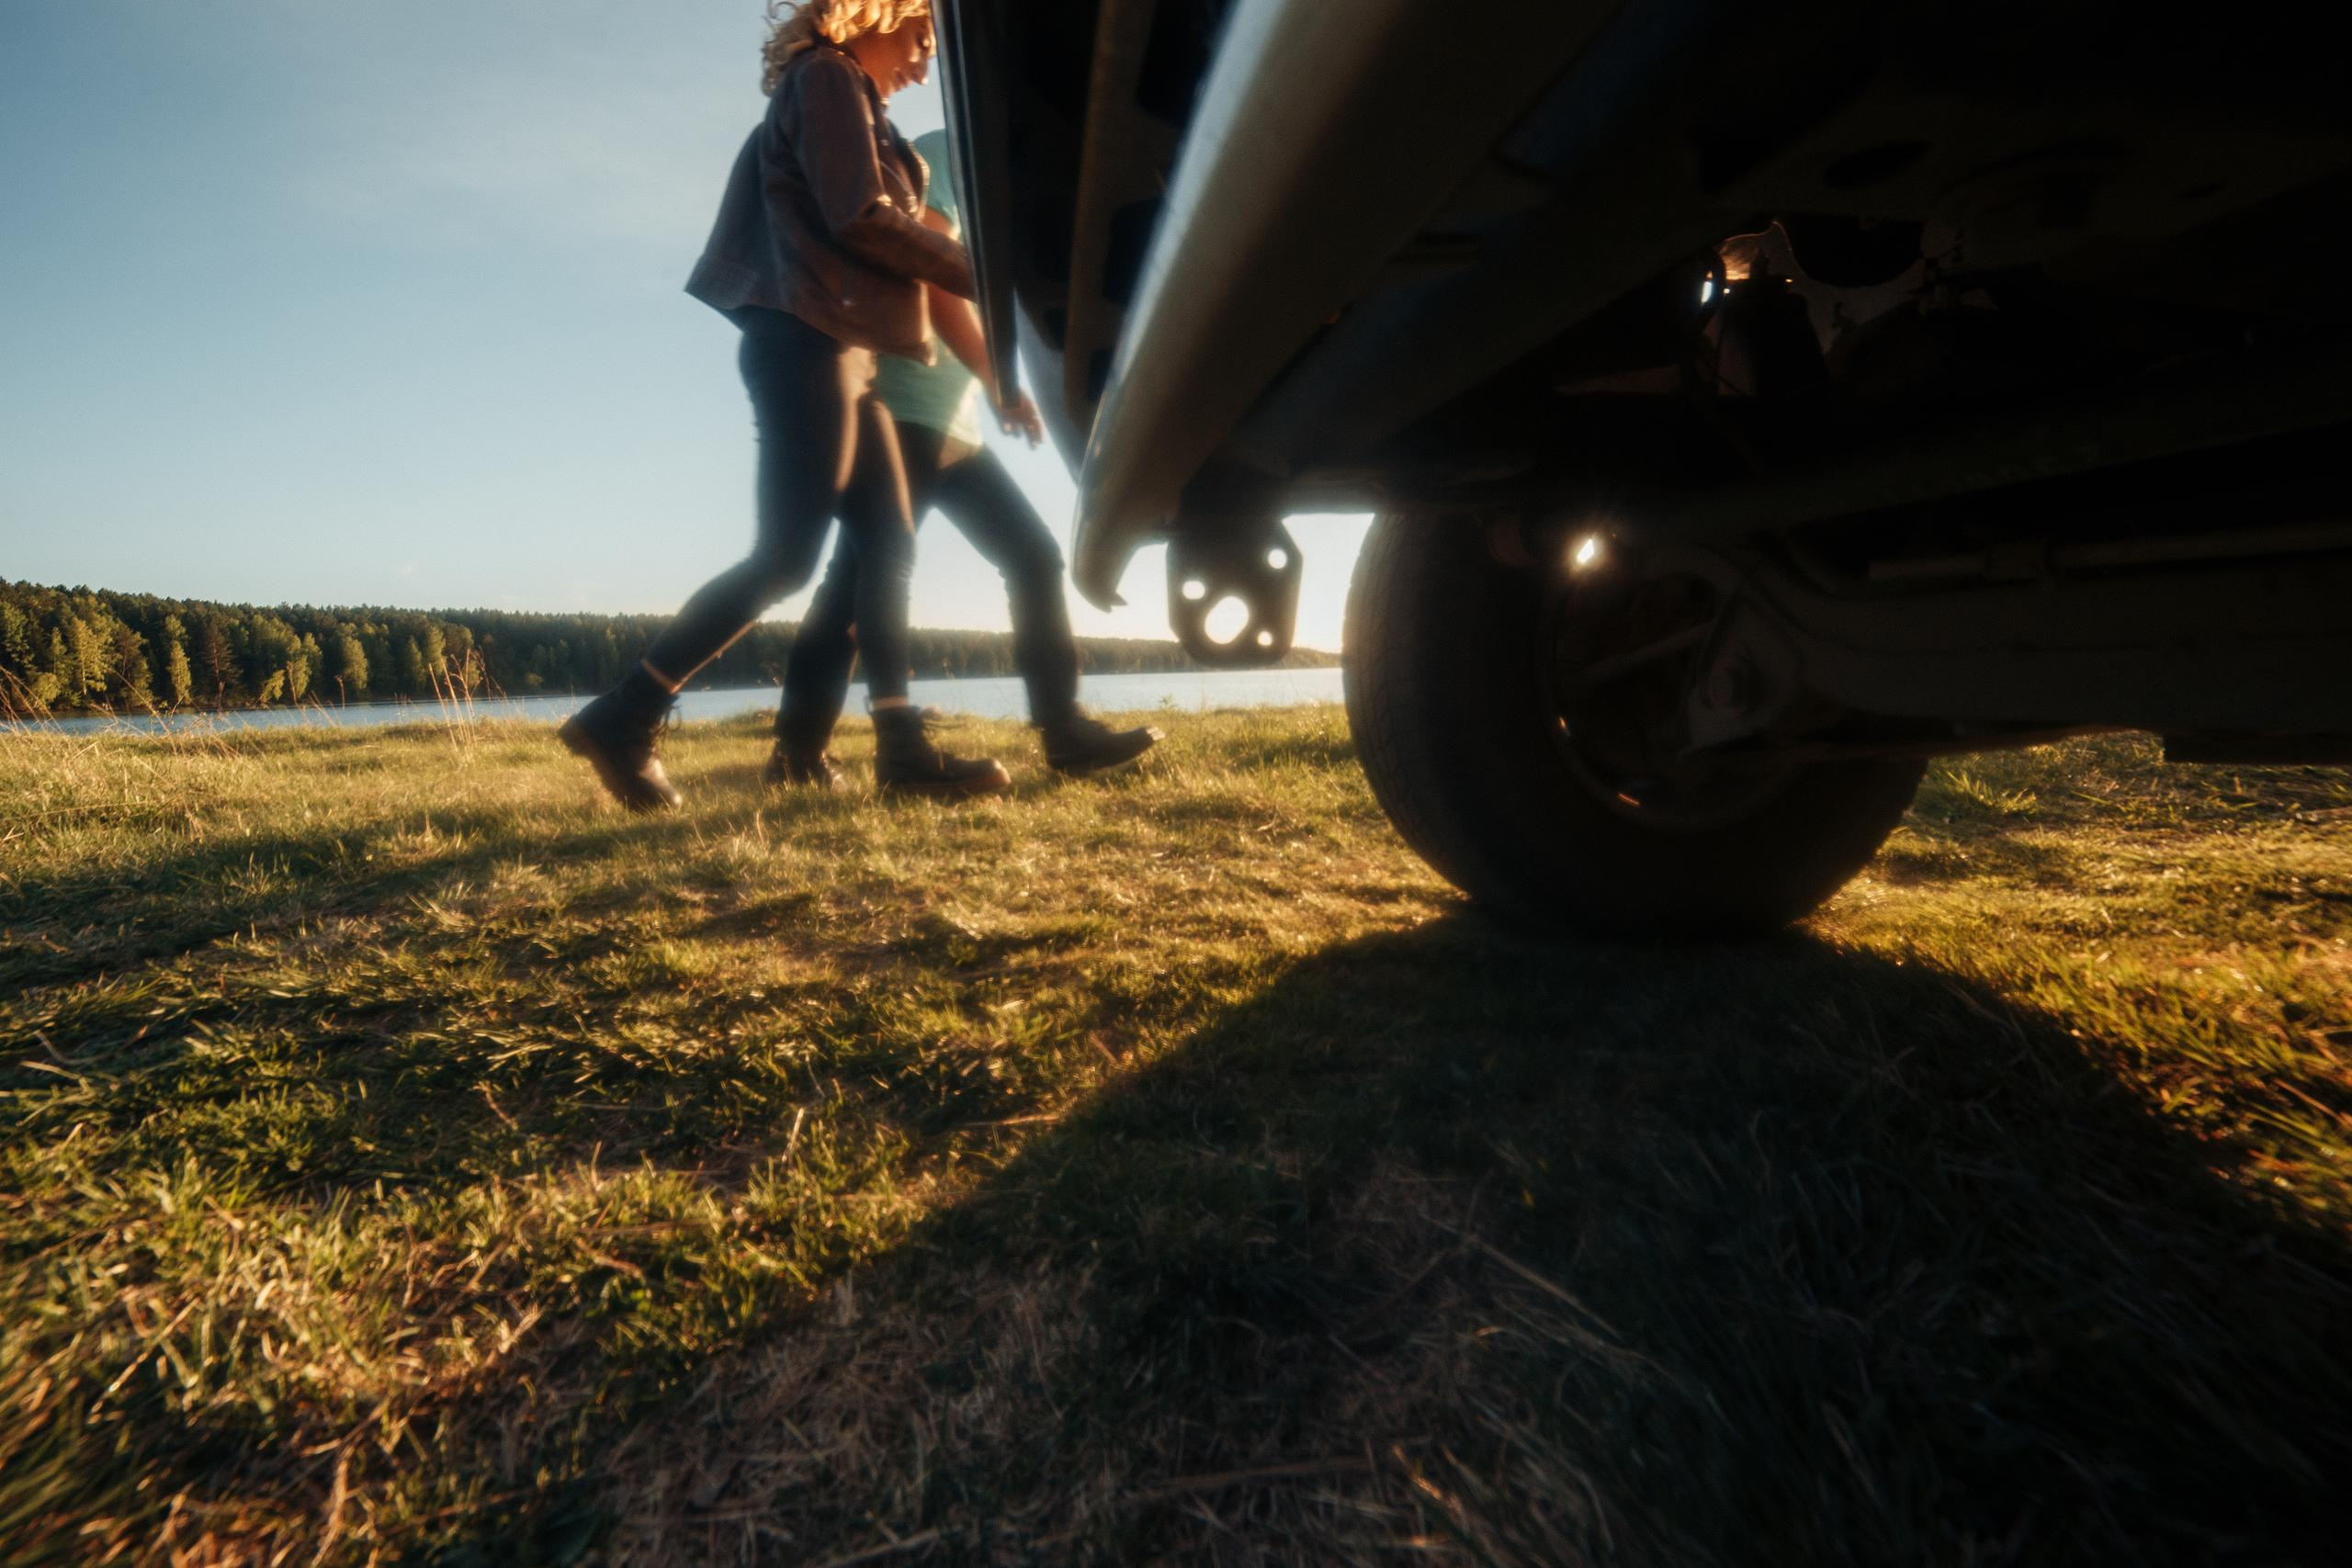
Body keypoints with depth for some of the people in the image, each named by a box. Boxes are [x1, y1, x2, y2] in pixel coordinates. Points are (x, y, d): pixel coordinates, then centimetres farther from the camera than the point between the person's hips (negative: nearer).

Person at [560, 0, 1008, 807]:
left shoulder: (842, 97, 30)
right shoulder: (827, 76, 1)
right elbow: (858, 217, -13)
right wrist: (977, 271, -6)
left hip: (840, 351, 10)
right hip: (809, 342, -10)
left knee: (888, 546, 1)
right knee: (785, 556, -14)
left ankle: (902, 747, 0)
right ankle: (621, 718, -8)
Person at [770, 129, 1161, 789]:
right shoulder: (939, 158, 1)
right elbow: (933, 281, -13)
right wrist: (999, 385, -14)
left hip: (954, 425, 9)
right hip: (901, 414, -9)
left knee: (1033, 554, 3)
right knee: (862, 577, -14)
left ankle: (1064, 729, 2)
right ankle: (798, 753, -11)